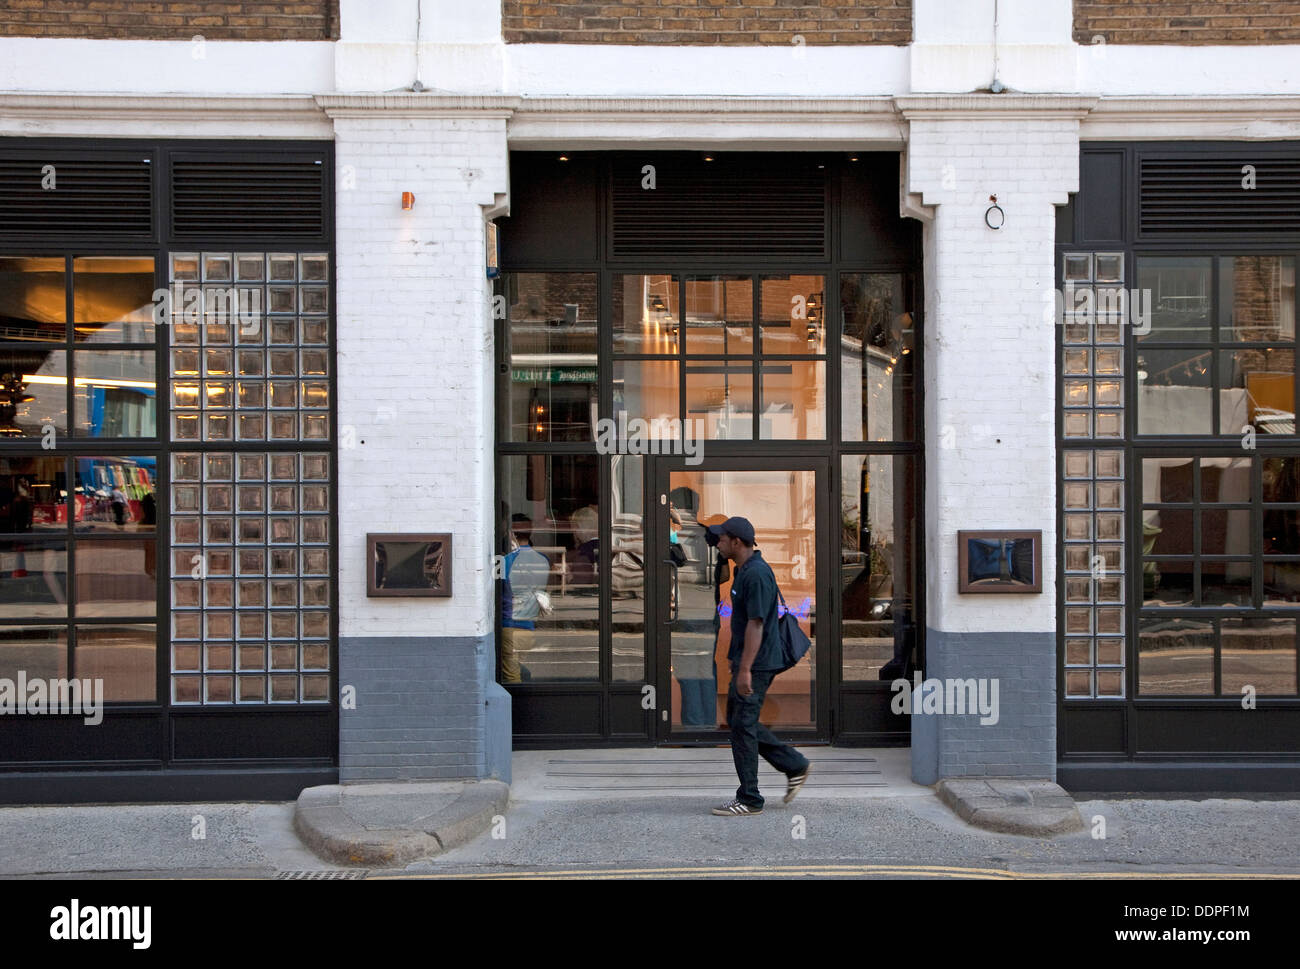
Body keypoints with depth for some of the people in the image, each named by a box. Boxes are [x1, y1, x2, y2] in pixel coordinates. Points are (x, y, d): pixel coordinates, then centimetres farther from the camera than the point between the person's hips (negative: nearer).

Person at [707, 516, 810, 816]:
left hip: (756, 665, -10)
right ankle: (794, 765, 22)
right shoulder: (742, 570, 12)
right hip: (744, 662, 10)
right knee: (737, 721, 15)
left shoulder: (757, 574, -20)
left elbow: (756, 624, -24)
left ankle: (749, 800, 6)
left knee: (743, 726, -4)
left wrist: (744, 670, -24)